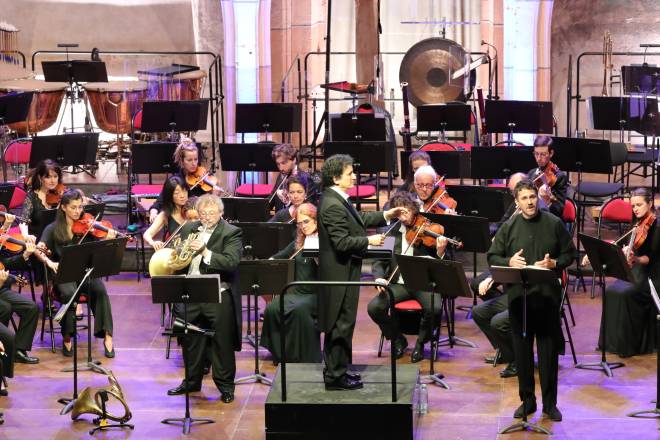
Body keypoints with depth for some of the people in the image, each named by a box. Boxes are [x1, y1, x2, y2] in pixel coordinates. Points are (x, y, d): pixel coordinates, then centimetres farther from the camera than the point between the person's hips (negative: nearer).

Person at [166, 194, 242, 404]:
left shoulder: (231, 233, -6)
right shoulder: (188, 229, 11)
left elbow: (231, 262, -19)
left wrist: (205, 252, -28)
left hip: (219, 296, -5)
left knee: (222, 343, 1)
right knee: (190, 340, 14)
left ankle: (225, 385, 13)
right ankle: (192, 381, 29)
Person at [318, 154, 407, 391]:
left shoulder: (337, 200, 9)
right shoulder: (332, 206, -23)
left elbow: (357, 220, 19)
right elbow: (342, 242, -26)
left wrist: (385, 215, 15)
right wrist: (370, 240, -19)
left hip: (341, 271, 10)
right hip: (340, 272, -10)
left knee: (339, 324, 17)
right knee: (342, 324, -2)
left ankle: (336, 370, 27)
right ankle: (336, 376, 6)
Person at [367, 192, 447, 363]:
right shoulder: (392, 233, 7)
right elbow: (379, 262, 8)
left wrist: (440, 251, -26)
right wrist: (379, 278, -14)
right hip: (399, 284, 3)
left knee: (434, 308, -33)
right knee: (374, 307, -22)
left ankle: (420, 343, -1)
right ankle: (398, 339, 6)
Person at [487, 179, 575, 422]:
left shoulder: (554, 224, 1)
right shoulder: (509, 227, 4)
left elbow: (569, 254, 7)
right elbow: (492, 256, 7)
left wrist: (553, 263, -12)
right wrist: (509, 262, -13)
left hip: (548, 295, -1)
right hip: (518, 294, 1)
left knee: (549, 348, 3)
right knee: (522, 349, 8)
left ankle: (550, 403, 14)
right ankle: (527, 400, 20)